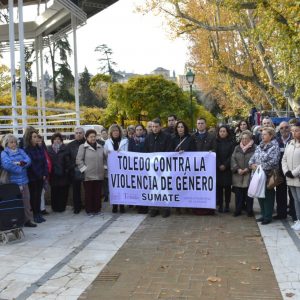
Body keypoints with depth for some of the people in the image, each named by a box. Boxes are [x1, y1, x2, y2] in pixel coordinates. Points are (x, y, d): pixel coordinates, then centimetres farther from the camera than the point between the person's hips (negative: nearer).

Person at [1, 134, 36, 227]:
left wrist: (19, 163, -17)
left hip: (24, 180, 4)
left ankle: (27, 220, 17)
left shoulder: (21, 151, 12)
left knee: (26, 200, 8)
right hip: (13, 182, -4)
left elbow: (28, 161, -1)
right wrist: (21, 168, -12)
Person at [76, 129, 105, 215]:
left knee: (98, 193, 9)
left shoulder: (100, 147, 12)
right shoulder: (83, 147, -2)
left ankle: (97, 209, 20)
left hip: (99, 175, 4)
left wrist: (104, 167, 9)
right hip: (88, 175, -4)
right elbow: (79, 160, -5)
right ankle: (89, 210, 13)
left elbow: (104, 159, 20)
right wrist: (84, 169, -9)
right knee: (89, 193, 3)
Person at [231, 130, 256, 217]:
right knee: (238, 194, 5)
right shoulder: (237, 148, 12)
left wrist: (248, 169, -14)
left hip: (249, 175, -3)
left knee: (248, 194, 1)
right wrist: (237, 169, -9)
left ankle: (249, 210, 13)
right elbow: (233, 159, 4)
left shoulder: (254, 148, 0)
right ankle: (238, 210, 15)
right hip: (238, 175, 3)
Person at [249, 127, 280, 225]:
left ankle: (268, 217, 11)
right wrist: (252, 164, -6)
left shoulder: (274, 147, -10)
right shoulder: (260, 146, 14)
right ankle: (263, 215, 26)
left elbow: (273, 162, -19)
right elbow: (253, 157, 14)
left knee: (268, 196, 1)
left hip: (268, 175, -7)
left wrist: (260, 166, -17)